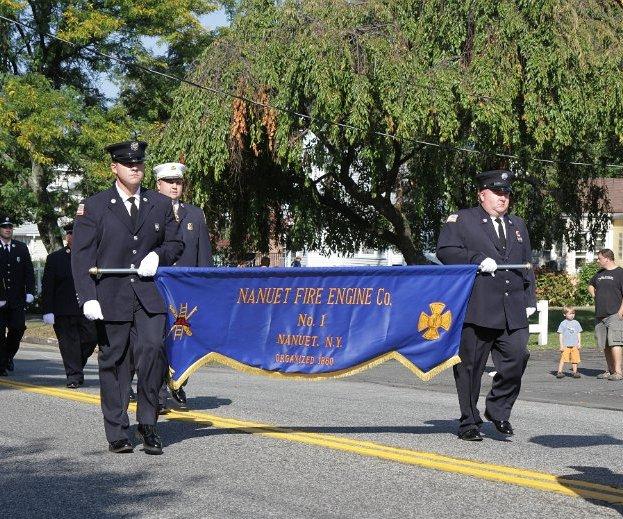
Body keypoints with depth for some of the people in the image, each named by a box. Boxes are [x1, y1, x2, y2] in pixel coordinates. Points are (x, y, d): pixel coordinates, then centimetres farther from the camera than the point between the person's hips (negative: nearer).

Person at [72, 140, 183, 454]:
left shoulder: (161, 205, 13)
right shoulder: (93, 207, 4)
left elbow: (175, 243, 21)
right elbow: (82, 256, -1)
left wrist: (158, 255, -3)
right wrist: (88, 297, -12)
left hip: (149, 296, 1)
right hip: (111, 298, -1)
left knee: (152, 349, -17)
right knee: (113, 361, 3)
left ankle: (147, 424, -2)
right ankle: (117, 433, 12)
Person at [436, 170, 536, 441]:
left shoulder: (517, 225, 23)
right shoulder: (461, 220, 5)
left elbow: (527, 264, 24)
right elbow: (445, 251, -6)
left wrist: (529, 300, 16)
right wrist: (478, 260, -17)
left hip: (513, 311, 4)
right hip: (475, 309, -4)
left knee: (517, 357, -9)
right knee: (470, 366, 0)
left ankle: (498, 409, 12)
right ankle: (469, 422, 11)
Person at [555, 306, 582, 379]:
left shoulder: (576, 323, 11)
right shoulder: (563, 324, 1)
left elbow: (579, 334, 16)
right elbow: (560, 334, 1)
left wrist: (579, 343, 6)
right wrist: (561, 345, -5)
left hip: (575, 345, 3)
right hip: (566, 345, -3)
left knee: (575, 359, 2)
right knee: (563, 359, -8)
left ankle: (575, 372, 12)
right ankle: (559, 372, -5)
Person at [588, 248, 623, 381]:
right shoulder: (600, 274, 18)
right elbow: (590, 285, 37)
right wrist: (595, 296, 17)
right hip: (600, 315, 8)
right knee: (605, 345, 9)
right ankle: (610, 370, 16)